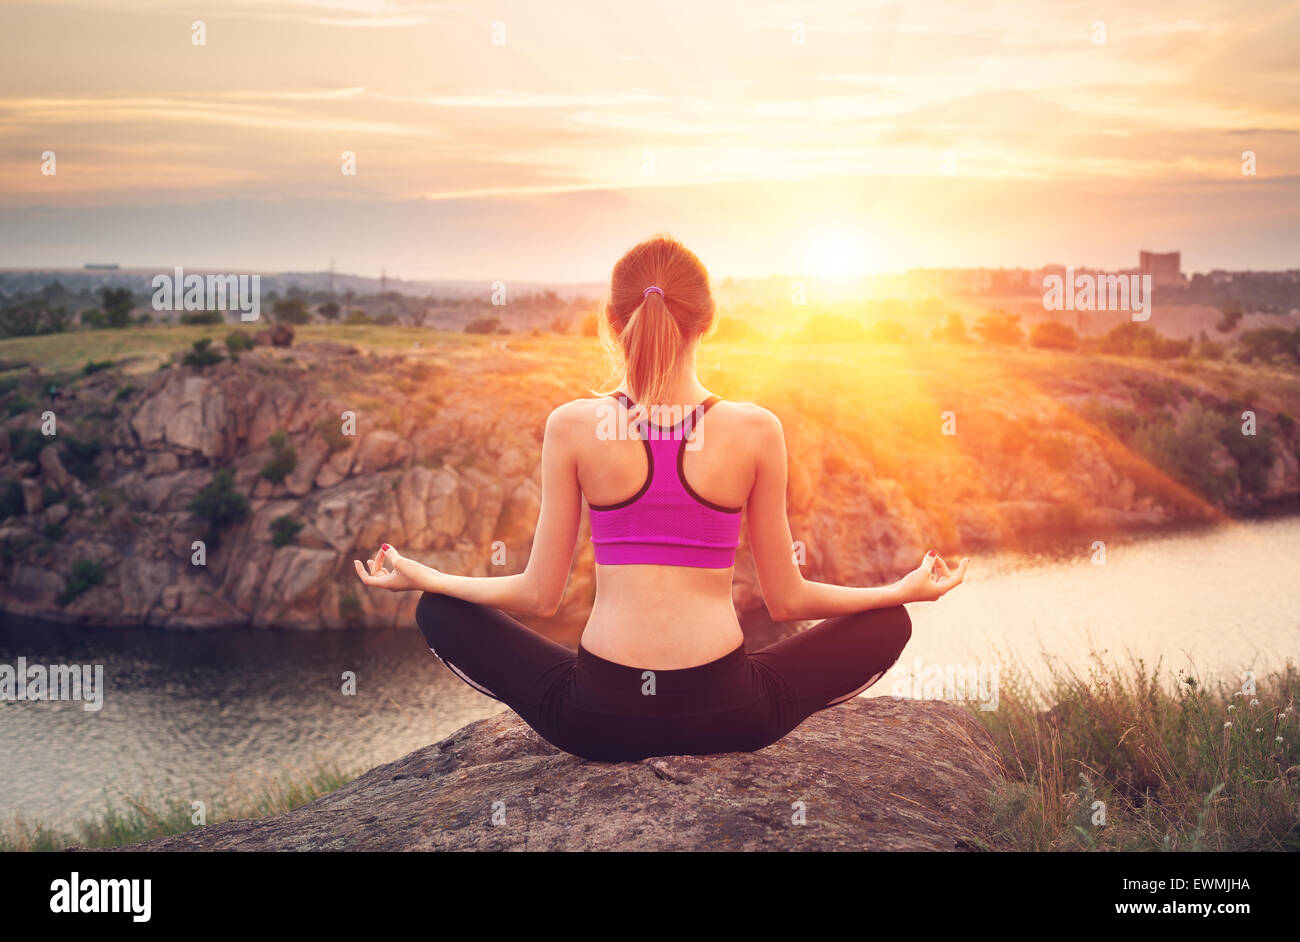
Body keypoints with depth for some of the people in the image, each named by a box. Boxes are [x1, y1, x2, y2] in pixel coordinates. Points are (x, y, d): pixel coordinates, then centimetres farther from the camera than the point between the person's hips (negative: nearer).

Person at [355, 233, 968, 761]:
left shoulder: (573, 428, -4)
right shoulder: (756, 431, -4)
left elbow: (538, 595, 1)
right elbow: (787, 601, 4)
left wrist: (417, 577, 18)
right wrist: (910, 590, 19)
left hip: (597, 717, 0)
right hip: (724, 717, 0)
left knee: (439, 613, 24)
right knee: (888, 624, 23)